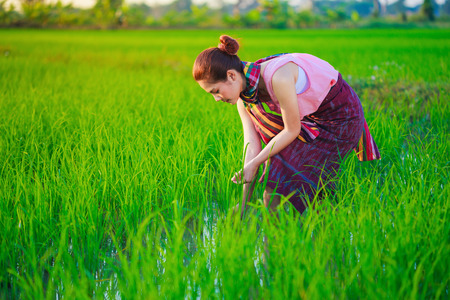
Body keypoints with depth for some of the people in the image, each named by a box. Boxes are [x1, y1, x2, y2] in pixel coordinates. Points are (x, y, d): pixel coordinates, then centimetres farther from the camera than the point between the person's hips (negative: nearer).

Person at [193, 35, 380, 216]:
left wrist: (254, 164, -13)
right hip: (311, 117, 8)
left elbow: (292, 131, -21)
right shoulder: (243, 97, -7)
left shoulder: (278, 76, -33)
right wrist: (244, 205, -6)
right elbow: (252, 145, -6)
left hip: (342, 118, -8)